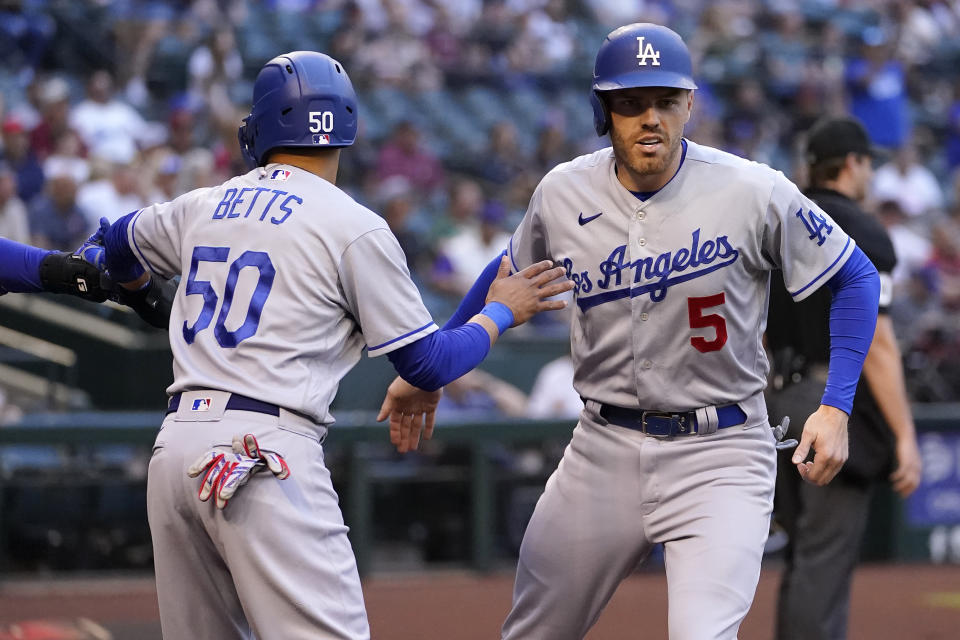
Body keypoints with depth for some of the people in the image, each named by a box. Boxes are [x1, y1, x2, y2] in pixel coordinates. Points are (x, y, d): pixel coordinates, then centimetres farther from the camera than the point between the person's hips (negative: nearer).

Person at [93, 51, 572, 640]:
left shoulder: (203, 208, 16)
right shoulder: (354, 228, -2)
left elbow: (123, 245, 39)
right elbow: (428, 365, 0)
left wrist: (135, 285, 63)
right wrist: (502, 311, 17)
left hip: (175, 447, 7)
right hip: (265, 452, -6)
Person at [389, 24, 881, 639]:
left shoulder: (754, 192, -12)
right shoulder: (563, 195, -2)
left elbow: (856, 277, -1)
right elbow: (508, 277, 18)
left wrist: (836, 408, -10)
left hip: (719, 454, -4)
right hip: (604, 448, 4)